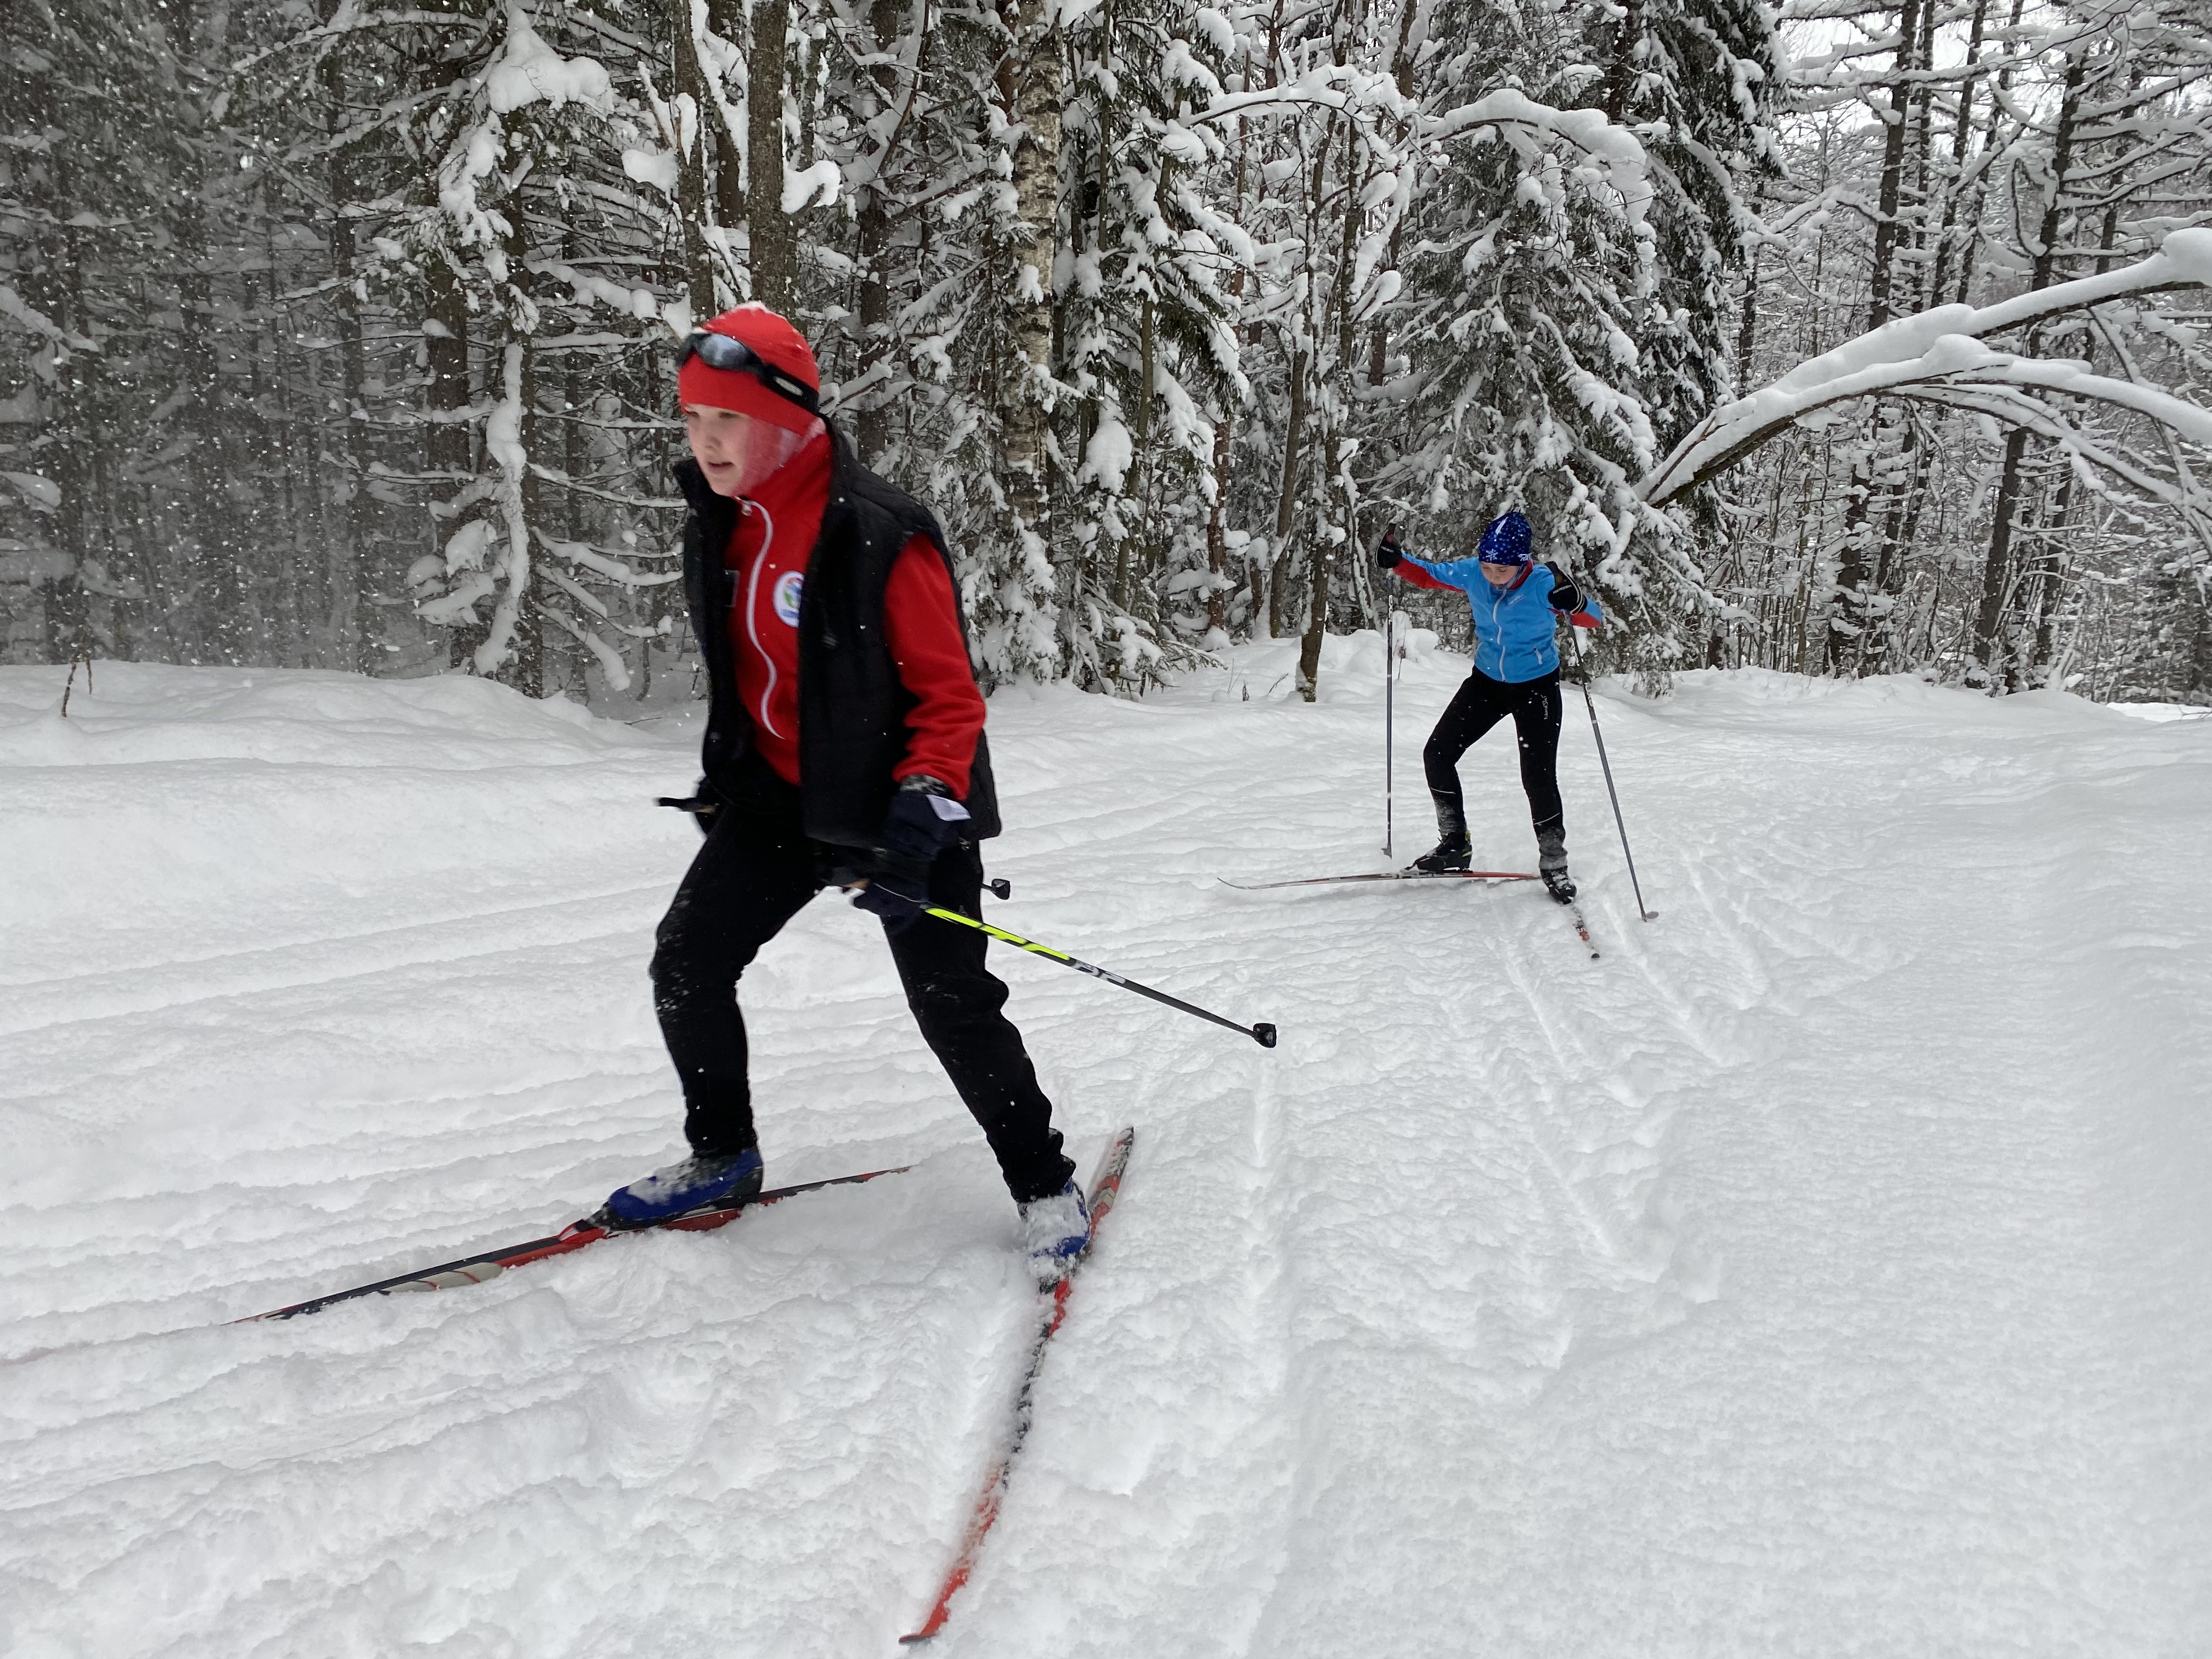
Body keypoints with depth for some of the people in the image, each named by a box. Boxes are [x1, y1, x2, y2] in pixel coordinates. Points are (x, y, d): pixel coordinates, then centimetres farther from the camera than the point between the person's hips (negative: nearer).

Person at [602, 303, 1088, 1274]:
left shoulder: (880, 536, -21)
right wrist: (725, 776, 21)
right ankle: (722, 1157, 25)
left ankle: (1043, 1183, 15)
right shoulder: (720, 529, 3)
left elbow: (949, 697, -20)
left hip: (895, 802, -7)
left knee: (951, 1005, -6)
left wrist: (917, 828, -28)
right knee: (686, 963, 3)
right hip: (781, 794, 7)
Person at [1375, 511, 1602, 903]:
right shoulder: (1471, 573, -15)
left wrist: (1575, 602, -54)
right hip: (1487, 680, 5)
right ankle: (1454, 844, 14)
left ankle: (1554, 866, 9)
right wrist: (1397, 561, -17)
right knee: (1437, 754, -2)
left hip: (1537, 687, -5)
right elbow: (1427, 575, 2)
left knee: (1539, 778, -11)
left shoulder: (1543, 583, -27)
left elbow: (1593, 618, -32)